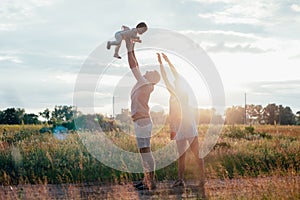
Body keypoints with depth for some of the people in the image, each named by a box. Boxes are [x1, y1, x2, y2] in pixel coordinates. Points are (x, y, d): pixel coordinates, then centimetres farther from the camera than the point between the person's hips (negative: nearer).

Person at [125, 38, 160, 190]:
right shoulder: (143, 84, 12)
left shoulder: (145, 84, -11)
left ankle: (151, 182, -8)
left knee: (145, 152, -9)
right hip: (142, 122, 10)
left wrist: (129, 50, -6)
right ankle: (147, 179, 18)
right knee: (144, 152, 12)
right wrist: (132, 50, 19)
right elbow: (136, 67, 20)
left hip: (142, 122, -10)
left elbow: (133, 67, -12)